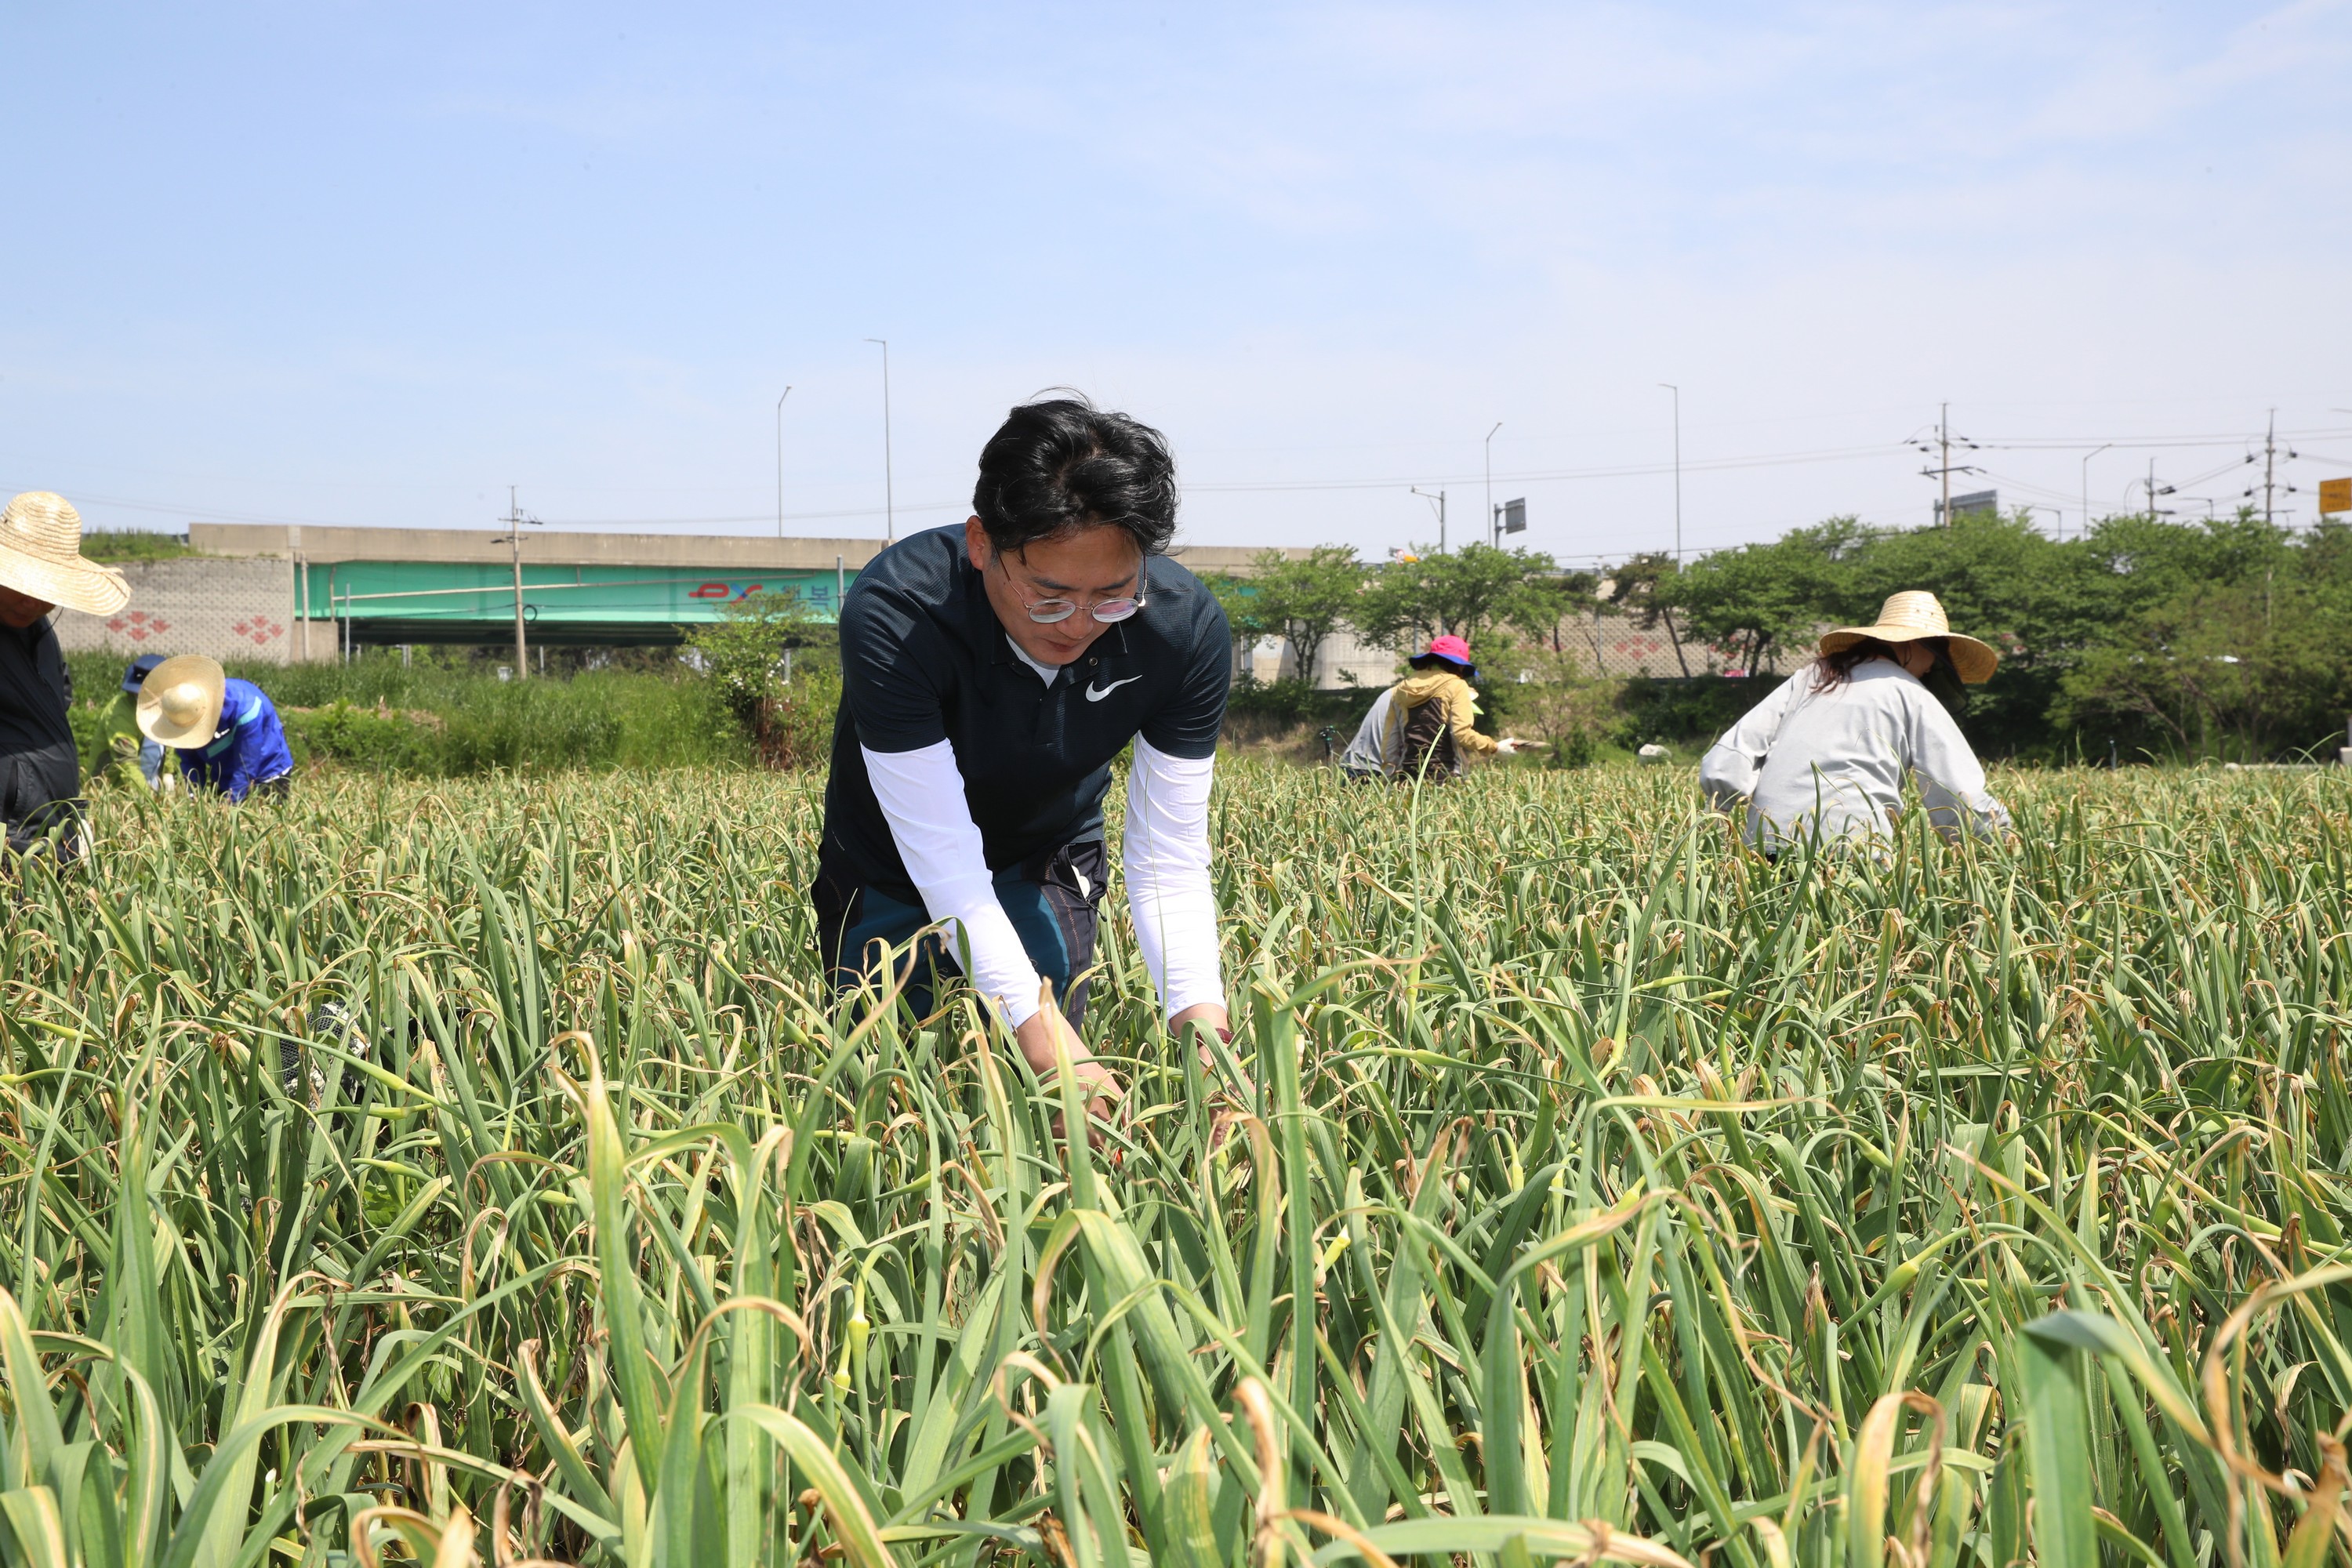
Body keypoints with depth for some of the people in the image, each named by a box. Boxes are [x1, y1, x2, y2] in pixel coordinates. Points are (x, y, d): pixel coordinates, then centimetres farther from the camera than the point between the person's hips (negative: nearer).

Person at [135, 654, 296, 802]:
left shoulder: (244, 707, -34)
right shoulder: (182, 715, -18)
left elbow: (245, 769, -30)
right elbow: (189, 761, -8)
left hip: (268, 777, -5)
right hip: (223, 781, 5)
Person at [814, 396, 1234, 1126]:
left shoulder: (1187, 628, -28)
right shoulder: (892, 619, -39)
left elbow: (1169, 860, -23)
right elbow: (947, 867, -39)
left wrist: (1201, 1021, -40)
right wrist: (1048, 1037, -49)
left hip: (1049, 869, 2)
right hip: (891, 874, -1)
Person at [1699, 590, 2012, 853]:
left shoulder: (1807, 679, 20)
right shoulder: (1912, 696, 9)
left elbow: (1721, 767, 12)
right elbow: (1965, 804, 3)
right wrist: (2006, 840, 18)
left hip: (1766, 848, 5)